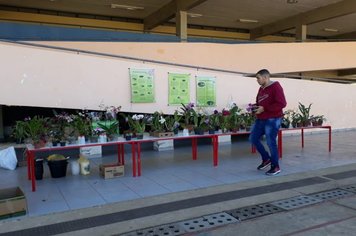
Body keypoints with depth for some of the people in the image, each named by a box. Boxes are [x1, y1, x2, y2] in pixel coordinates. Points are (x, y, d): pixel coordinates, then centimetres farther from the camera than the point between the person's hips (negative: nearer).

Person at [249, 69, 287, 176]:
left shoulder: (276, 87, -12)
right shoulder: (261, 89, 15)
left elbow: (281, 104, -20)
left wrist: (264, 109, -21)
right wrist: (254, 107, 2)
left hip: (272, 120, -9)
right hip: (260, 119, 9)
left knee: (271, 143, -4)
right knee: (253, 138, 10)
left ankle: (276, 167, 11)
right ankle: (266, 159, 26)